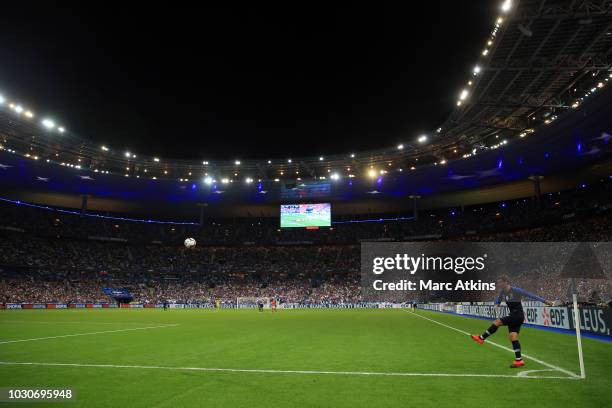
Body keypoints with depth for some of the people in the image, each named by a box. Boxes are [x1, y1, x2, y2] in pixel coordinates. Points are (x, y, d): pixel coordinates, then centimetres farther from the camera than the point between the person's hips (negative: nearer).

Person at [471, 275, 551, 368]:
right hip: (512, 316, 8)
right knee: (513, 337, 1)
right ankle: (519, 360, 6)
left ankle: (481, 338, -6)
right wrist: (497, 304, -4)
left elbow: (530, 295, -13)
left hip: (518, 315, -8)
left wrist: (544, 301, -11)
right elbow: (499, 299, 20)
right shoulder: (502, 291, 4)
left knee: (497, 322, -17)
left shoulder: (516, 290, -17)